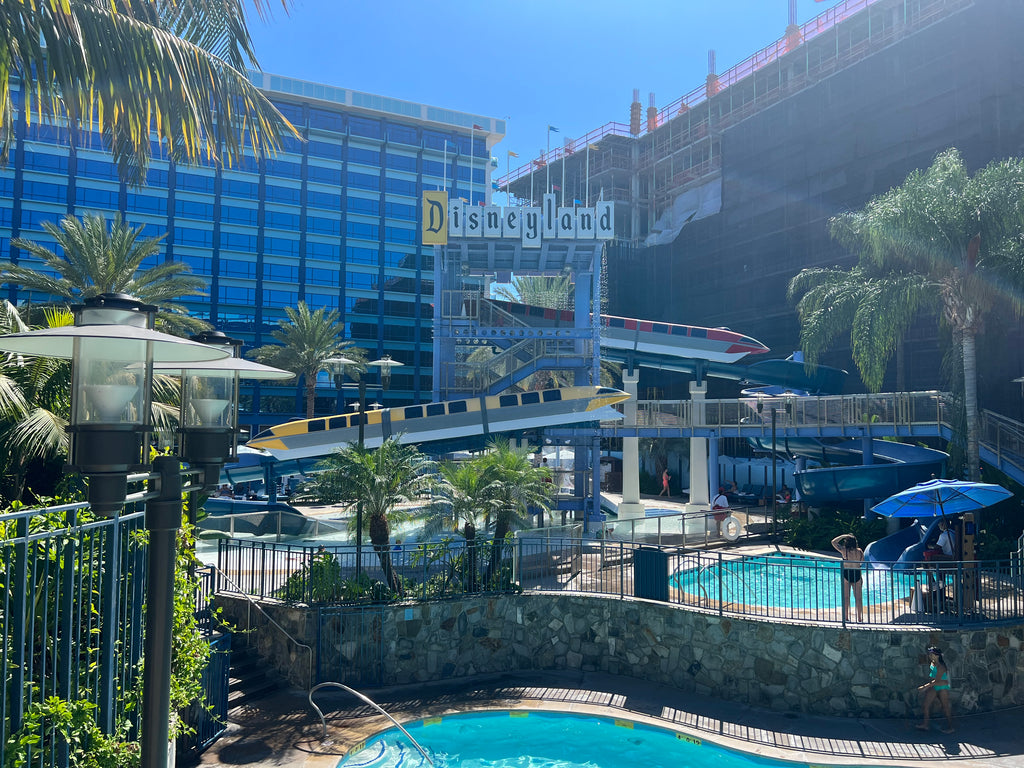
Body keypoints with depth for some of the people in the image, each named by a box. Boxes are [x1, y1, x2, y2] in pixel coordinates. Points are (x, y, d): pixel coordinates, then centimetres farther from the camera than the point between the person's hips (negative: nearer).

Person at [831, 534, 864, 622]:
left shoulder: (844, 550, -9)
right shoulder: (859, 551, -3)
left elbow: (833, 542, 0)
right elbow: (862, 561, 11)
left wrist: (843, 536, 1)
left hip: (846, 574, -1)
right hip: (857, 575, 1)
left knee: (846, 597, 8)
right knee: (859, 597, 9)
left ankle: (846, 617, 10)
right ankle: (860, 617, 11)